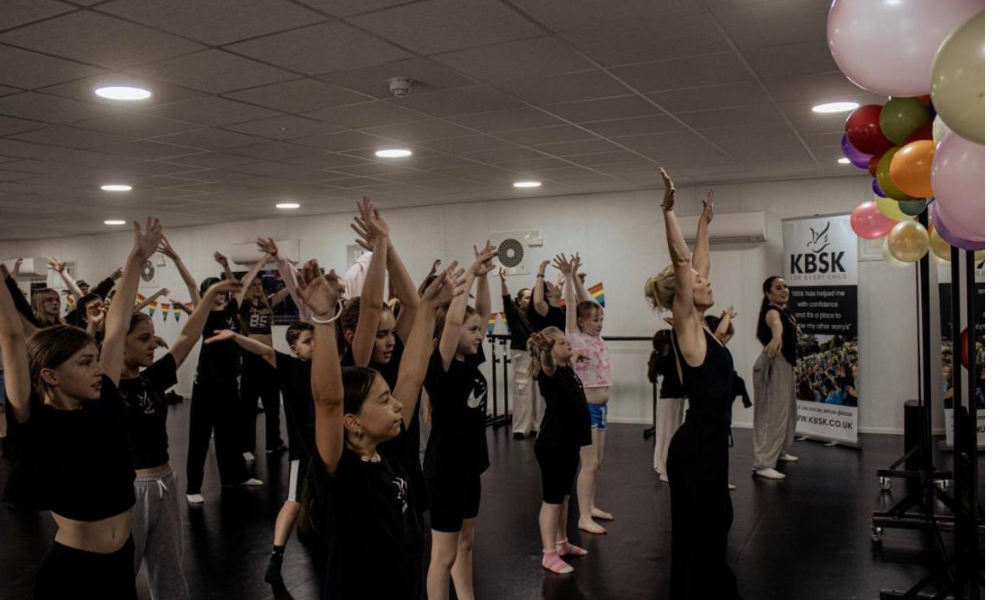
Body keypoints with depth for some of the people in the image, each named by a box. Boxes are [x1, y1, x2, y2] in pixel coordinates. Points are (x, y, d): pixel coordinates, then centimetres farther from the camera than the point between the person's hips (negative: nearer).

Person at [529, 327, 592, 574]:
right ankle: (549, 554, 7)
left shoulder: (568, 370, 6)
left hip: (570, 443, 9)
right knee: (552, 500, 0)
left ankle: (562, 544, 32)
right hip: (552, 446, -9)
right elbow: (548, 365, -47)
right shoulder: (550, 373, -20)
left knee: (564, 497, 19)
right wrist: (544, 350, -65)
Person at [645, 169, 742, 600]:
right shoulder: (685, 326, -13)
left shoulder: (699, 325, 8)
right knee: (696, 537, 0)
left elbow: (697, 263, 19)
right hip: (696, 447, -9)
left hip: (710, 444, 9)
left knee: (711, 532, 18)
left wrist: (705, 221, 25)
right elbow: (680, 261, -22)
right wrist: (668, 209, -26)